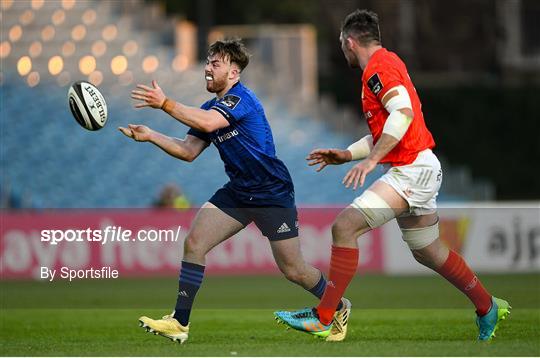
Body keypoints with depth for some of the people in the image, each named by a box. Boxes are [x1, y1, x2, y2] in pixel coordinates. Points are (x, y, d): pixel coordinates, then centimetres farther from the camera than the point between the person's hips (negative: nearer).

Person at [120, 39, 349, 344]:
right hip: (237, 193, 8)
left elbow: (208, 123, -36)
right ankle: (179, 323, -8)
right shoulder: (210, 108, 9)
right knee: (194, 243, -9)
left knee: (293, 270, 0)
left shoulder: (241, 98, -18)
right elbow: (188, 151, 7)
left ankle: (338, 306, 28)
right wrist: (150, 136, -5)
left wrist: (164, 103, -37)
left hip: (273, 193, -8)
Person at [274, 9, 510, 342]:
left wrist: (371, 159, -28)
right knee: (429, 252, 21)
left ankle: (322, 318, -17)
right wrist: (347, 155, 20)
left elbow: (403, 113, -26)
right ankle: (489, 308, 34)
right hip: (416, 168, 11)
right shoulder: (386, 63, 21)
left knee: (345, 226, -16)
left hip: (412, 170, -11)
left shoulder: (380, 65, -11)